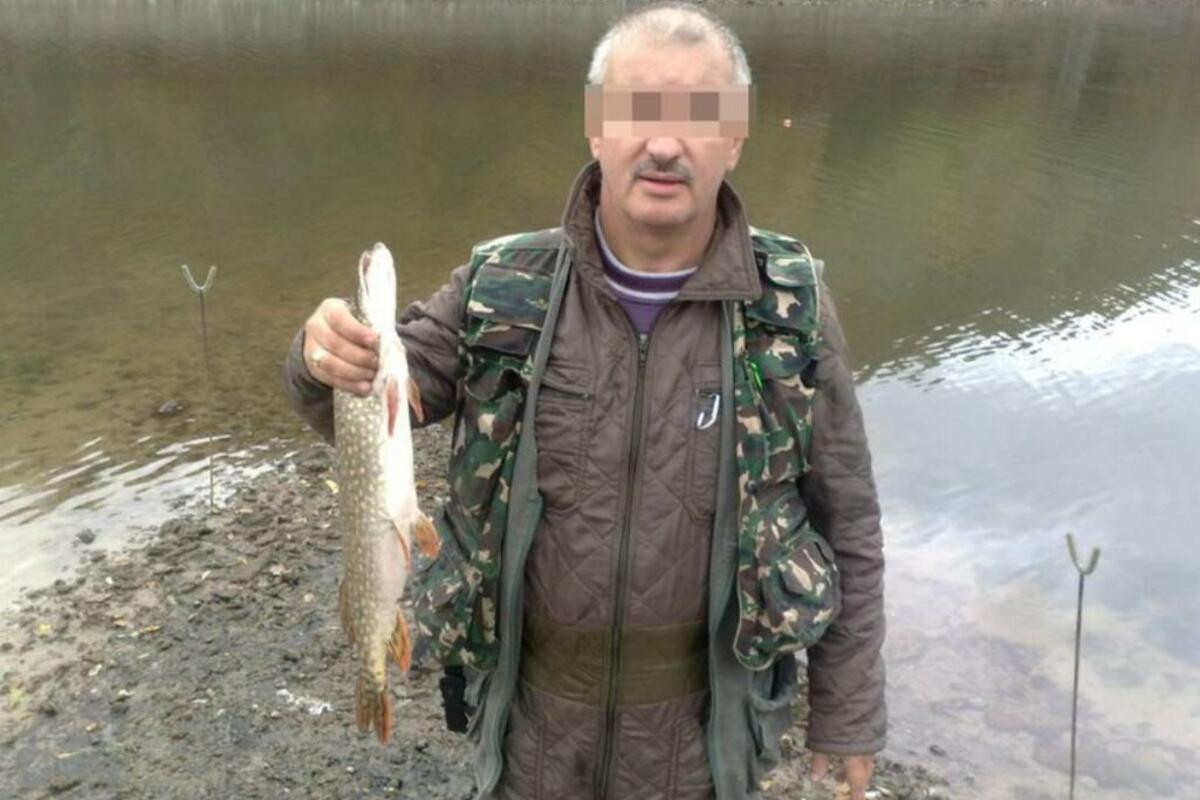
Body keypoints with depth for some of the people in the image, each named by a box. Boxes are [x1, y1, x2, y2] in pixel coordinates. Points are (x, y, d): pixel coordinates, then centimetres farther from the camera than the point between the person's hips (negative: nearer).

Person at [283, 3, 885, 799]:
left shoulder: (791, 307, -12)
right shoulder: (504, 289, -11)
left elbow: (845, 525, -4)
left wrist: (849, 708, 0)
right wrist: (327, 356, -28)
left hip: (702, 703, 0)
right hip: (535, 690, 1)